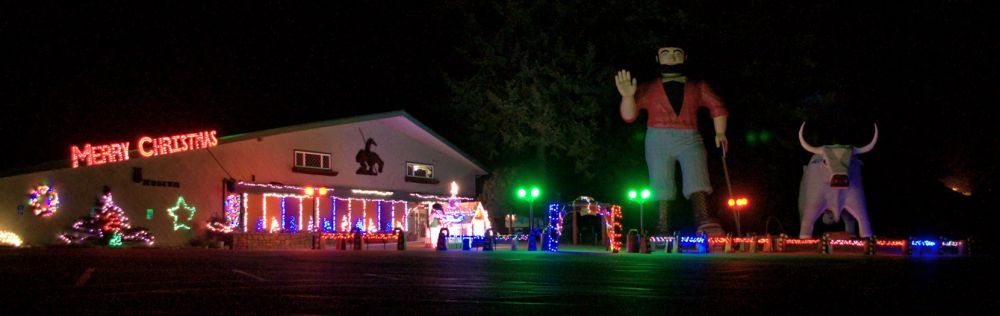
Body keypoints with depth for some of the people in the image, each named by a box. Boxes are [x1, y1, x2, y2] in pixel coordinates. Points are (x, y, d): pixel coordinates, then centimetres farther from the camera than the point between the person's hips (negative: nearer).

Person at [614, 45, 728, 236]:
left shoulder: (697, 87, 19)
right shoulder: (648, 89, 13)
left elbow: (717, 107, 19)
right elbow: (628, 115, 4)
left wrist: (720, 133, 4)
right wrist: (628, 96, -16)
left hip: (690, 140, 0)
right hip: (658, 141, 1)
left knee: (697, 182, -22)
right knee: (661, 185, -5)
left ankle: (704, 223, -39)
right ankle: (662, 232, -5)